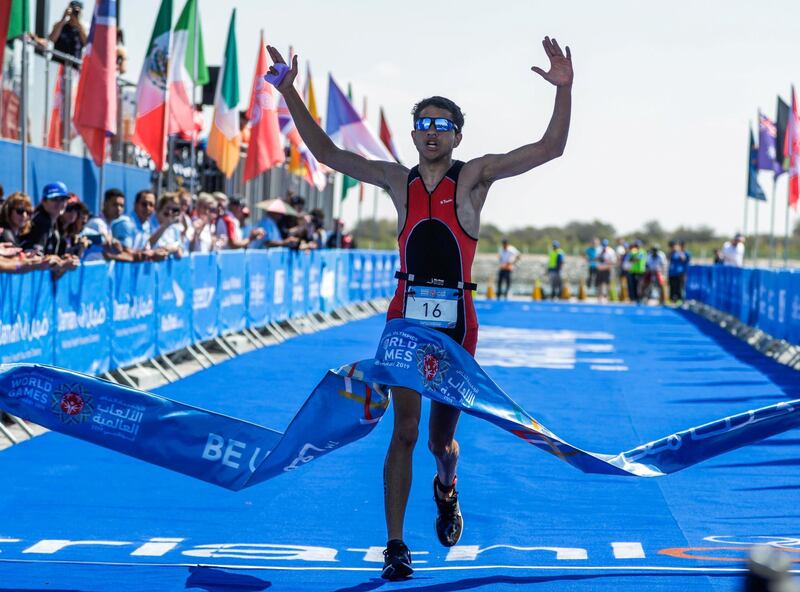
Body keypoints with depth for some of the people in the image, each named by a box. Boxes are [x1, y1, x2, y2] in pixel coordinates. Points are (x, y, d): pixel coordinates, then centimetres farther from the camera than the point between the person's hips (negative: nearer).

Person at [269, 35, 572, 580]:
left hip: (456, 321, 0)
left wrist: (564, 90, -20)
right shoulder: (398, 180, 7)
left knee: (441, 439, 11)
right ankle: (395, 545, -4)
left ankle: (447, 488, 47)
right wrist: (291, 94, 2)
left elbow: (550, 148, -7)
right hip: (407, 319, 1)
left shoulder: (474, 176, 0)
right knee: (406, 430, -8)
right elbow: (326, 153, 10)